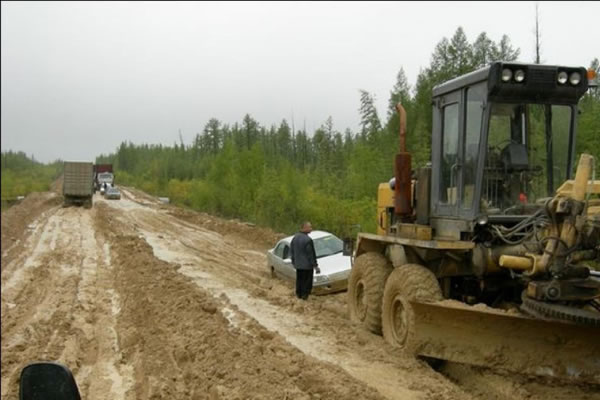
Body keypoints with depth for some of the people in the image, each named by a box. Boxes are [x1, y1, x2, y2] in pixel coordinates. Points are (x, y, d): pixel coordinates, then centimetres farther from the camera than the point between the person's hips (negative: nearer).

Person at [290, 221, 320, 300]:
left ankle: (298, 294, 31)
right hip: (307, 265, -7)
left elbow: (291, 251, 10)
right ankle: (304, 295, 16)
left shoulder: (295, 237, 0)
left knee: (299, 280, 20)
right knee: (307, 281, 8)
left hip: (298, 264, 7)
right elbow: (311, 254, -19)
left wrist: (293, 261, 22)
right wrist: (315, 266, -11)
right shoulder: (308, 240, -24)